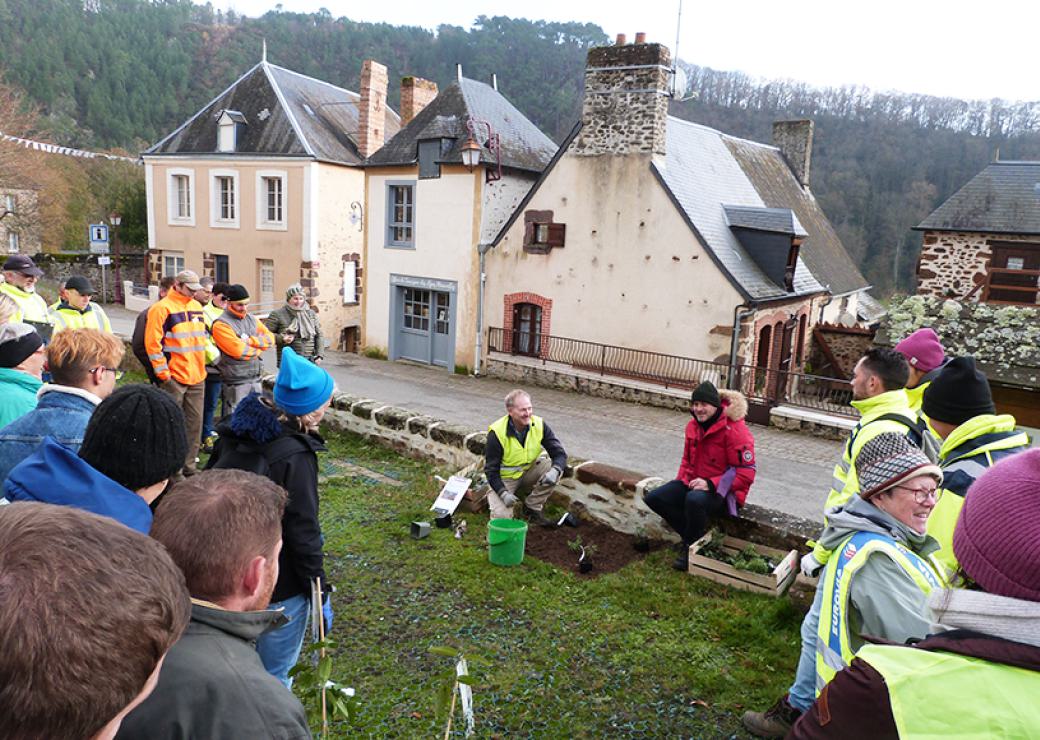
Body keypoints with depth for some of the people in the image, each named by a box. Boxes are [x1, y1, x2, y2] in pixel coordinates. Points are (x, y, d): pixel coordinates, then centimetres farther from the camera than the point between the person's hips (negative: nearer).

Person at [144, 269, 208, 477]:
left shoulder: (197, 307, 14)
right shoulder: (162, 308, -9)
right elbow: (152, 343, -13)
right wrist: (163, 372, -14)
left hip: (197, 377, 7)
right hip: (174, 378, -7)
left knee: (195, 423, 11)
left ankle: (188, 465, 21)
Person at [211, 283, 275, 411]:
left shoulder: (252, 319, 12)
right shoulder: (221, 324, -10)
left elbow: (270, 338, 5)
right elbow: (239, 351, -19)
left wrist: (251, 340, -11)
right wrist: (259, 348, -2)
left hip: (255, 378, 7)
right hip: (235, 382, -6)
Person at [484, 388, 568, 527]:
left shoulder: (539, 425, -14)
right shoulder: (497, 432, -24)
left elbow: (560, 453, -13)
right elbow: (491, 469, -18)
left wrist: (555, 471, -36)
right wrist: (503, 493, -32)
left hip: (529, 472, 4)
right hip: (504, 478, -4)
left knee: (553, 467, -24)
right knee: (502, 517, -24)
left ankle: (532, 507, -5)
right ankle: (493, 497, 13)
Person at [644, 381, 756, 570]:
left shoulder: (735, 430, -19)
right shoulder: (693, 425, 4)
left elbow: (746, 472, -20)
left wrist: (711, 484, -28)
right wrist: (684, 479, -2)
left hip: (723, 491, -7)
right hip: (694, 483, 8)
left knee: (695, 500, -39)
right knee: (653, 498, -8)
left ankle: (692, 548, -13)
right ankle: (697, 535, -1)